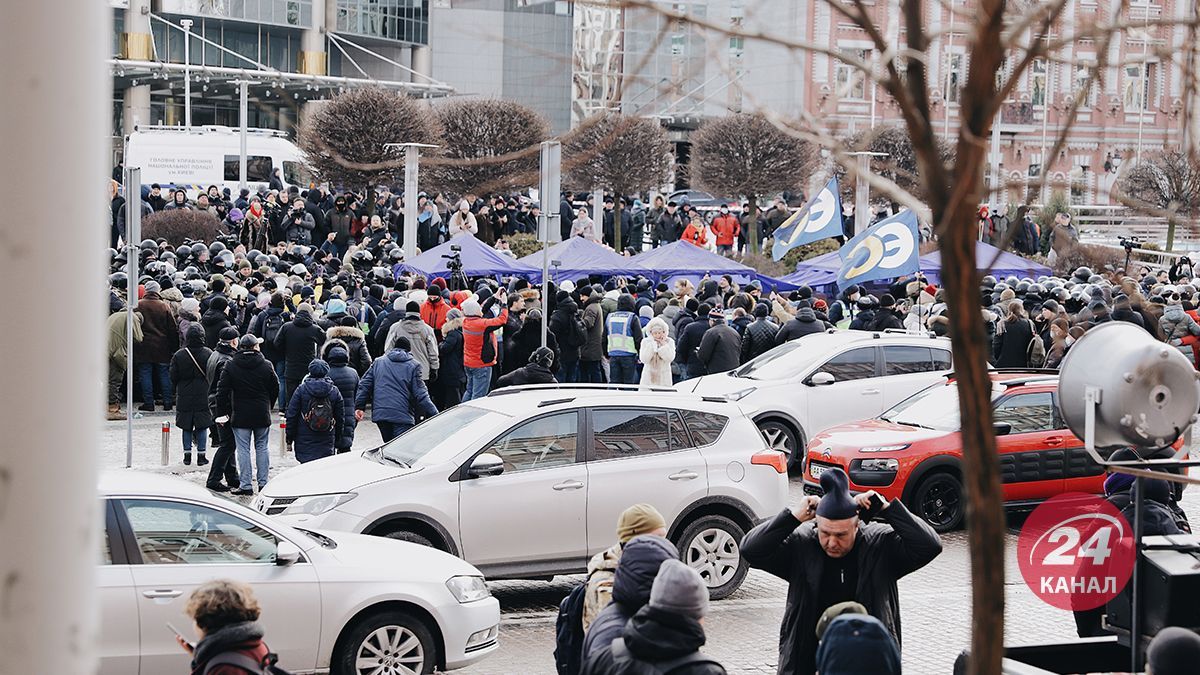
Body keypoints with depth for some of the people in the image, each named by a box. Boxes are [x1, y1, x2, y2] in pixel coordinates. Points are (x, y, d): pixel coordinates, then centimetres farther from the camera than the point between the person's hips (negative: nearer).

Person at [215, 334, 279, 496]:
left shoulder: (230, 366, -5)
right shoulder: (266, 366, -2)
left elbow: (222, 391, -7)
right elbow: (275, 389, 6)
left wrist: (221, 413, 0)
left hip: (240, 415, -2)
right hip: (262, 415, 2)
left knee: (243, 449, 2)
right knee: (262, 448, 12)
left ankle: (246, 485, 0)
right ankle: (263, 483, 14)